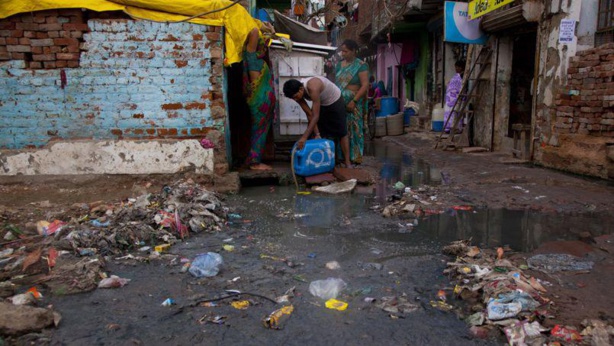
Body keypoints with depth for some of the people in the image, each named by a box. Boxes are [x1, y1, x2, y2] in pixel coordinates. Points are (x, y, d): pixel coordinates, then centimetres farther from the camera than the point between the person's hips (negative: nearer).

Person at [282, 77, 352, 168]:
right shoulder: (298, 92, -21)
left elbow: (315, 116, -45)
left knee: (342, 133, -4)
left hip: (335, 101, -6)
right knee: (312, 133, -3)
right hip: (321, 104, 6)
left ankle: (347, 163, 2)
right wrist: (317, 134, -21)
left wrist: (304, 137, -47)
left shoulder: (313, 88, -43)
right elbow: (309, 115, -17)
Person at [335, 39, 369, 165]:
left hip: (353, 103, -5)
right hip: (339, 102, 5)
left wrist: (354, 101, -19)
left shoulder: (361, 65, -6)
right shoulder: (339, 65, 13)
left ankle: (355, 157, 7)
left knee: (354, 129, 0)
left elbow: (365, 85, -13)